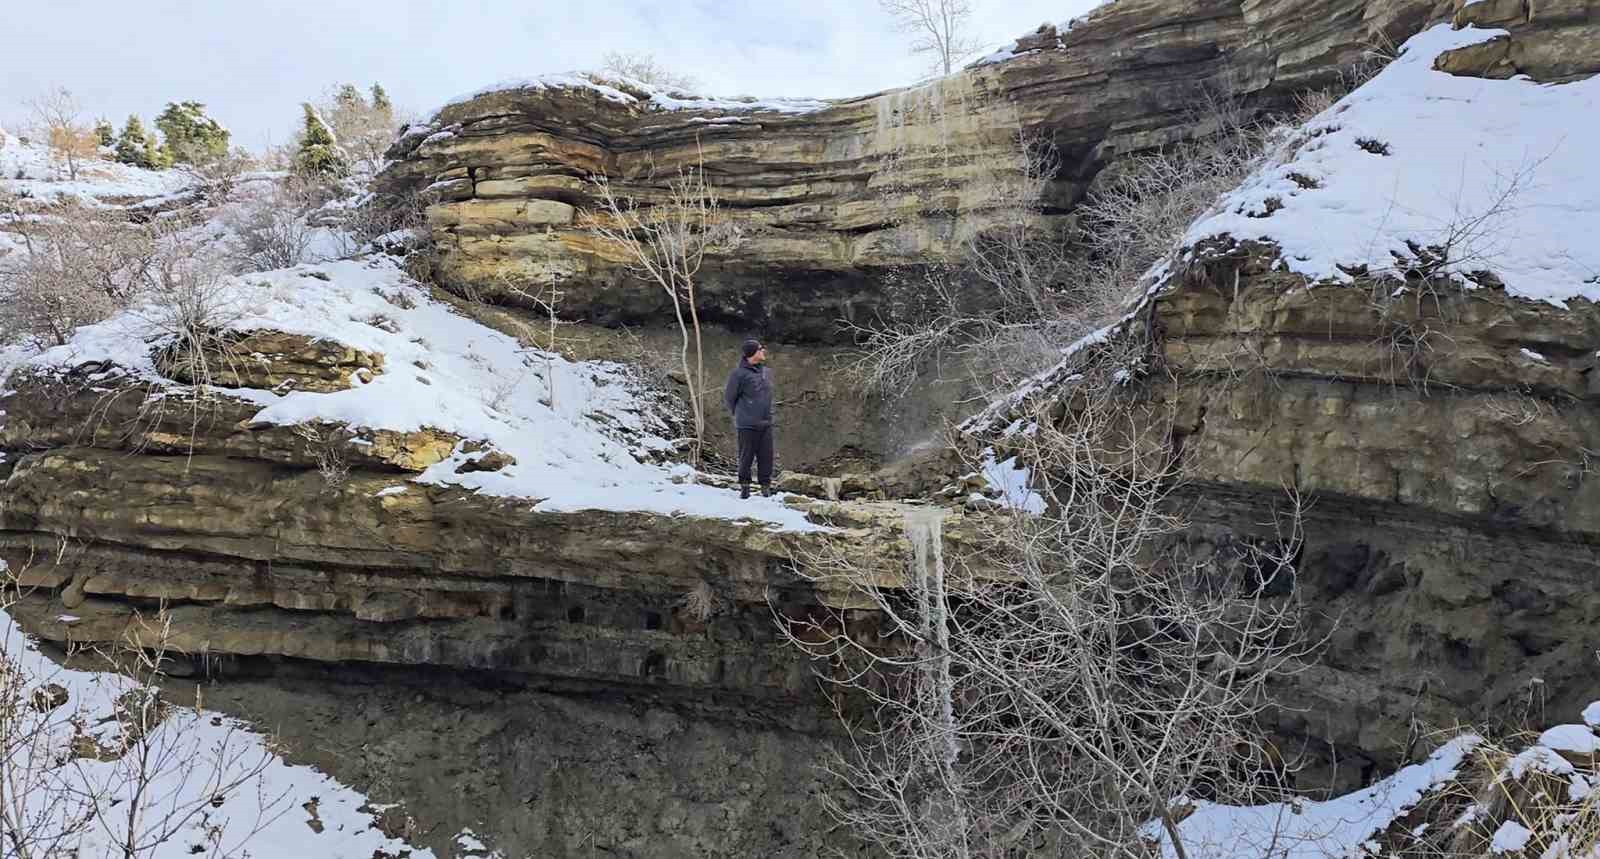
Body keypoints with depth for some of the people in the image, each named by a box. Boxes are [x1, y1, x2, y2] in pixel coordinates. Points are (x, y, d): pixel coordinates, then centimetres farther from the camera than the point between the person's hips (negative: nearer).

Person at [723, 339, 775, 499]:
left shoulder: (766, 372, 10)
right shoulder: (739, 373, -10)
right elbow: (728, 397, -1)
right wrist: (739, 415, 7)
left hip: (766, 423, 5)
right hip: (747, 425, -5)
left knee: (766, 456, 5)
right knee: (746, 456, 2)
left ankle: (766, 485, 15)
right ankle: (744, 486, 14)